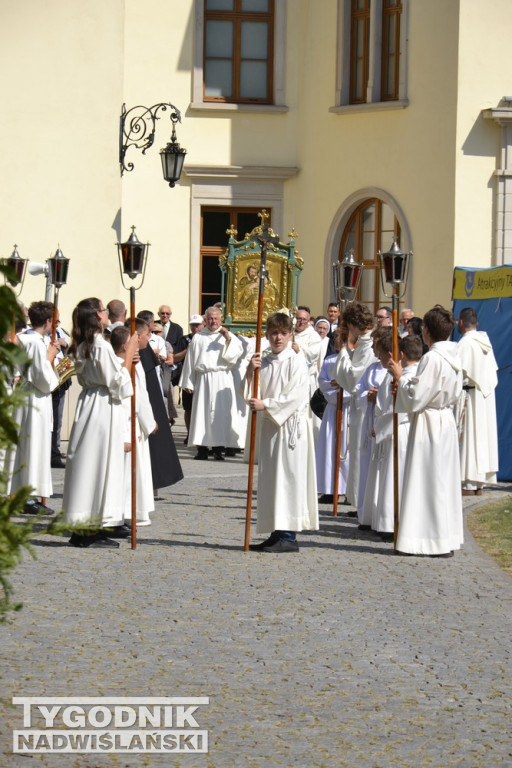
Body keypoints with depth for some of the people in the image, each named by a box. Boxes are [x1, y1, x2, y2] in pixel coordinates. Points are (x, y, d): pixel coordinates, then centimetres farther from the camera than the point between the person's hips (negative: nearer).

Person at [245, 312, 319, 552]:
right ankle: (276, 534, 13)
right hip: (269, 425, 7)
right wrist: (250, 373, -8)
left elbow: (295, 397, -14)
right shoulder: (262, 363, 12)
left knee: (288, 477, -7)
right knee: (270, 478, 7)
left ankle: (289, 536, -6)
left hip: (291, 426, -7)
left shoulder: (296, 362, -5)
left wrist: (265, 405, -16)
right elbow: (251, 396, 7)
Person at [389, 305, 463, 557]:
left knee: (427, 482, -3)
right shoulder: (453, 356, 7)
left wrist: (399, 377, -5)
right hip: (446, 421, 9)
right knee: (444, 482, 13)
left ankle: (434, 541, -1)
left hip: (429, 424, -9)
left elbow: (416, 397, -20)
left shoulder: (431, 359, -19)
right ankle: (446, 539, 17)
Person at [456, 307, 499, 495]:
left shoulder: (465, 343, -14)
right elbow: (493, 370, 11)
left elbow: (460, 373, -17)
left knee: (469, 437, -4)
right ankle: (480, 483, 14)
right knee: (483, 436, 10)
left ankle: (469, 484, -4)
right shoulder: (485, 342, 9)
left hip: (470, 395, -8)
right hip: (487, 396, 8)